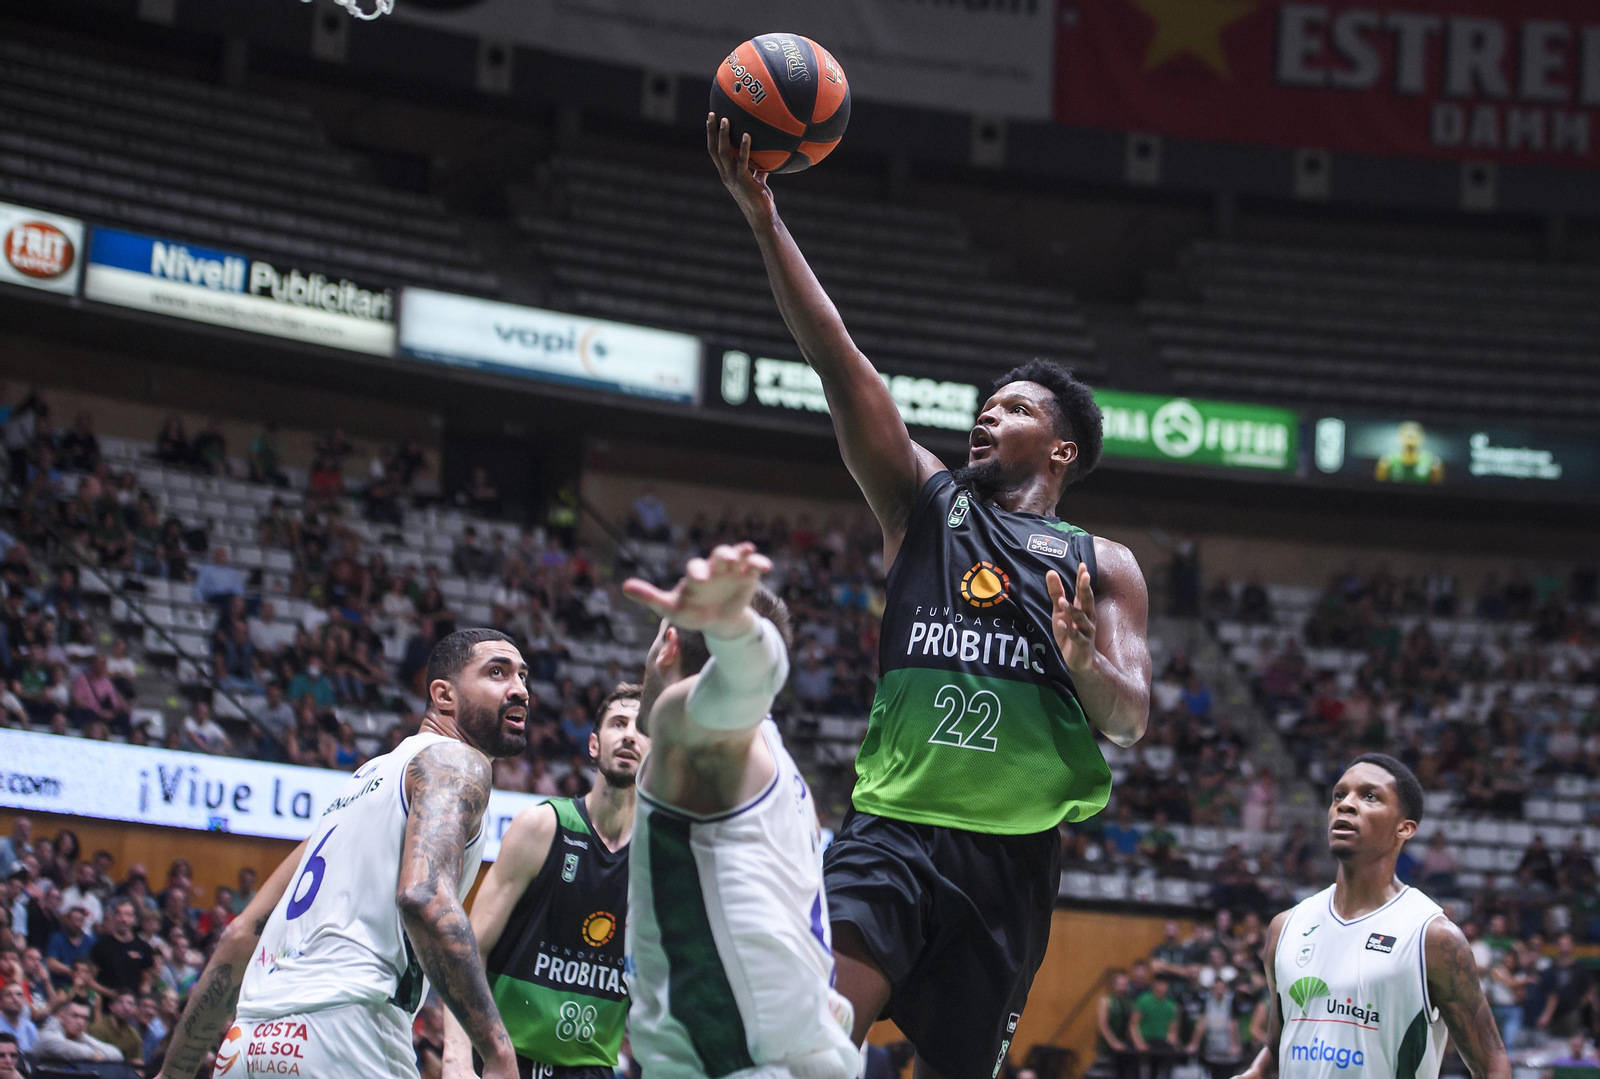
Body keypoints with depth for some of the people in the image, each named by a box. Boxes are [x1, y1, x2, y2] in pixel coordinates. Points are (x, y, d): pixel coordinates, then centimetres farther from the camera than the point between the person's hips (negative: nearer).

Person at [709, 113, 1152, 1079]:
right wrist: (764, 217, -6)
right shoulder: (925, 505, 12)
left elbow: (1132, 720, 3)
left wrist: (1087, 663, -21)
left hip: (1014, 847, 0)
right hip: (893, 825, 0)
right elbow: (839, 362, 3)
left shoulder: (1102, 568, 11)